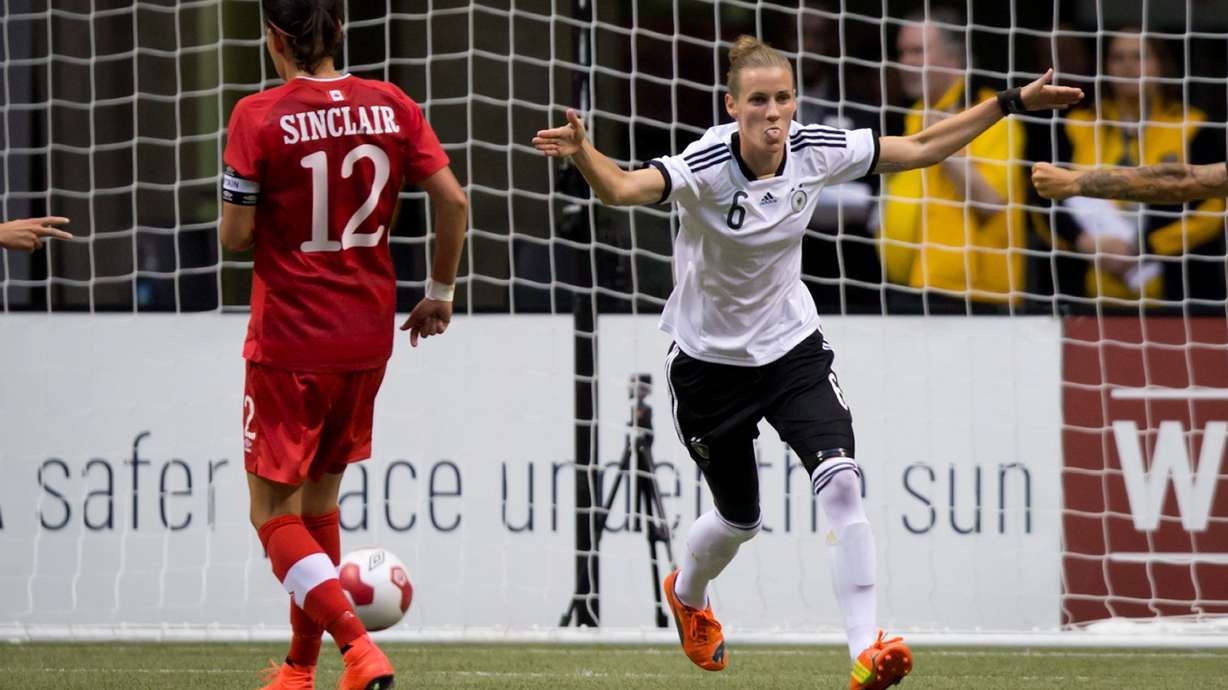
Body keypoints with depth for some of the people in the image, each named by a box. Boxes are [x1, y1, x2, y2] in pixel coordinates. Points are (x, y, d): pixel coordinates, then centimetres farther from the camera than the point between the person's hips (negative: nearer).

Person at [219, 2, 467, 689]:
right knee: (321, 498, 20)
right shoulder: (392, 107, 0)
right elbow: (453, 201, -2)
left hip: (288, 342, -5)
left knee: (274, 513, 2)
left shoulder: (260, 117, -13)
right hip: (369, 337, 5)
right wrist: (441, 293, 11)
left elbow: (236, 234, -12)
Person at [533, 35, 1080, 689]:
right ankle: (687, 595, 50)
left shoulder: (816, 151, -13)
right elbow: (622, 188, -46)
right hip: (709, 359, -2)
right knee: (738, 518, 14)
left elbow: (919, 148, 0)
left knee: (841, 482, -21)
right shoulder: (706, 166, -27)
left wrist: (1011, 103, -1)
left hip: (792, 348, 2)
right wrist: (583, 153, -68)